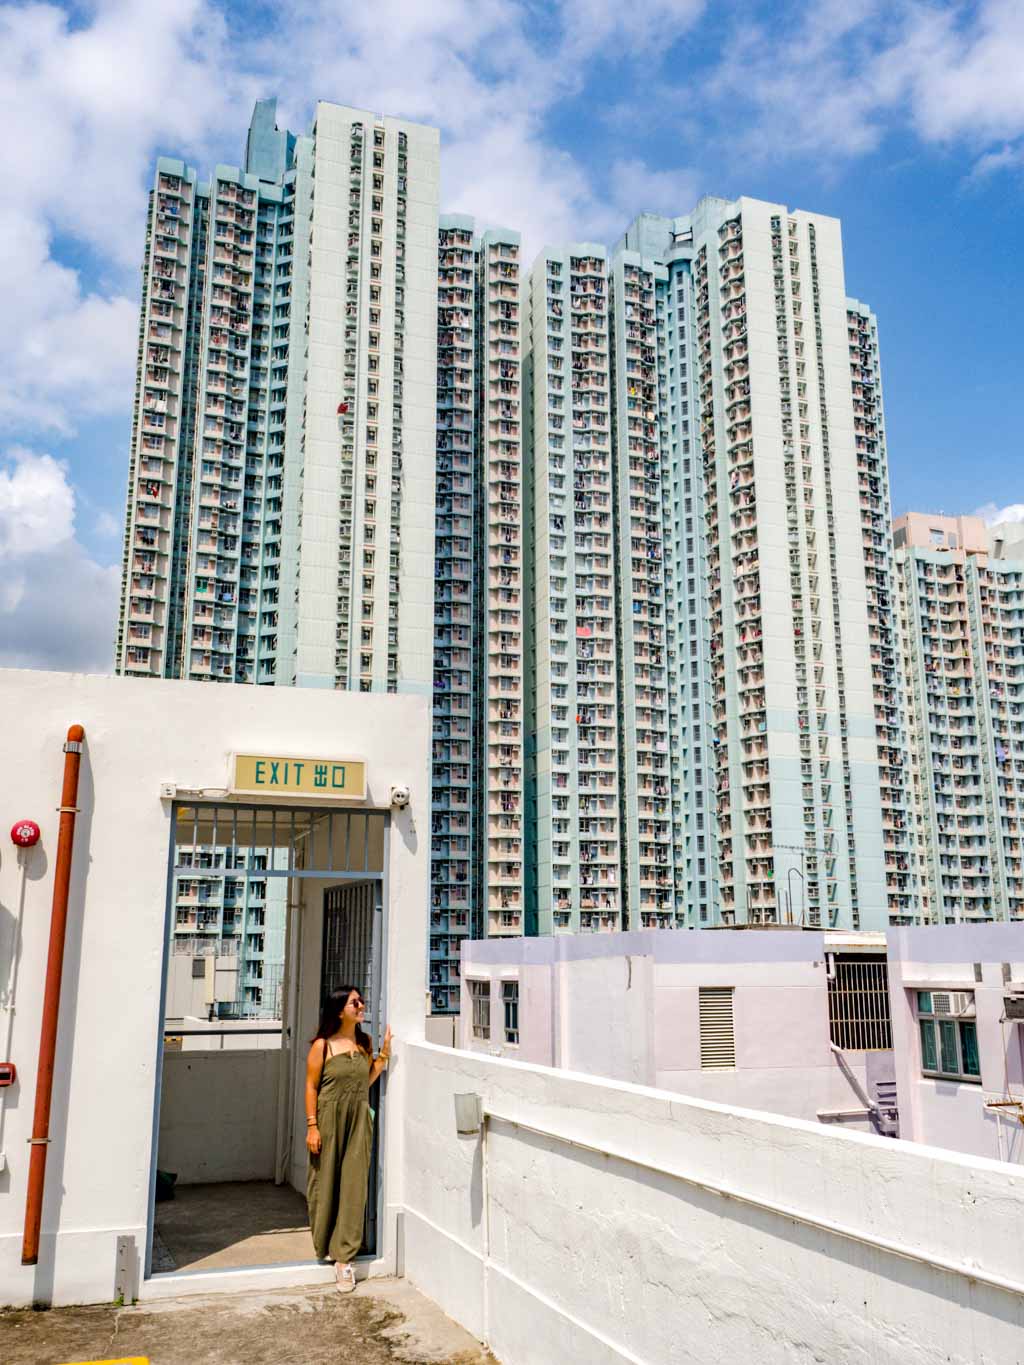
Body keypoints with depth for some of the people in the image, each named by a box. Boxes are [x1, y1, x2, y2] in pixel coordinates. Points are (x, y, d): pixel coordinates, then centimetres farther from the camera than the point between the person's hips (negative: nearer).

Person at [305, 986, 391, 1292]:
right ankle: (325, 1246, 28)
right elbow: (311, 1086, -6)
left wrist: (384, 1054, 3)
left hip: (359, 1120, 3)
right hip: (329, 1119, -3)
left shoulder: (364, 1042, 6)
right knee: (325, 1184, 7)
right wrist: (312, 1126, -11)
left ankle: (344, 1256, 4)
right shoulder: (322, 1045, -8)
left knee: (353, 1186, 0)